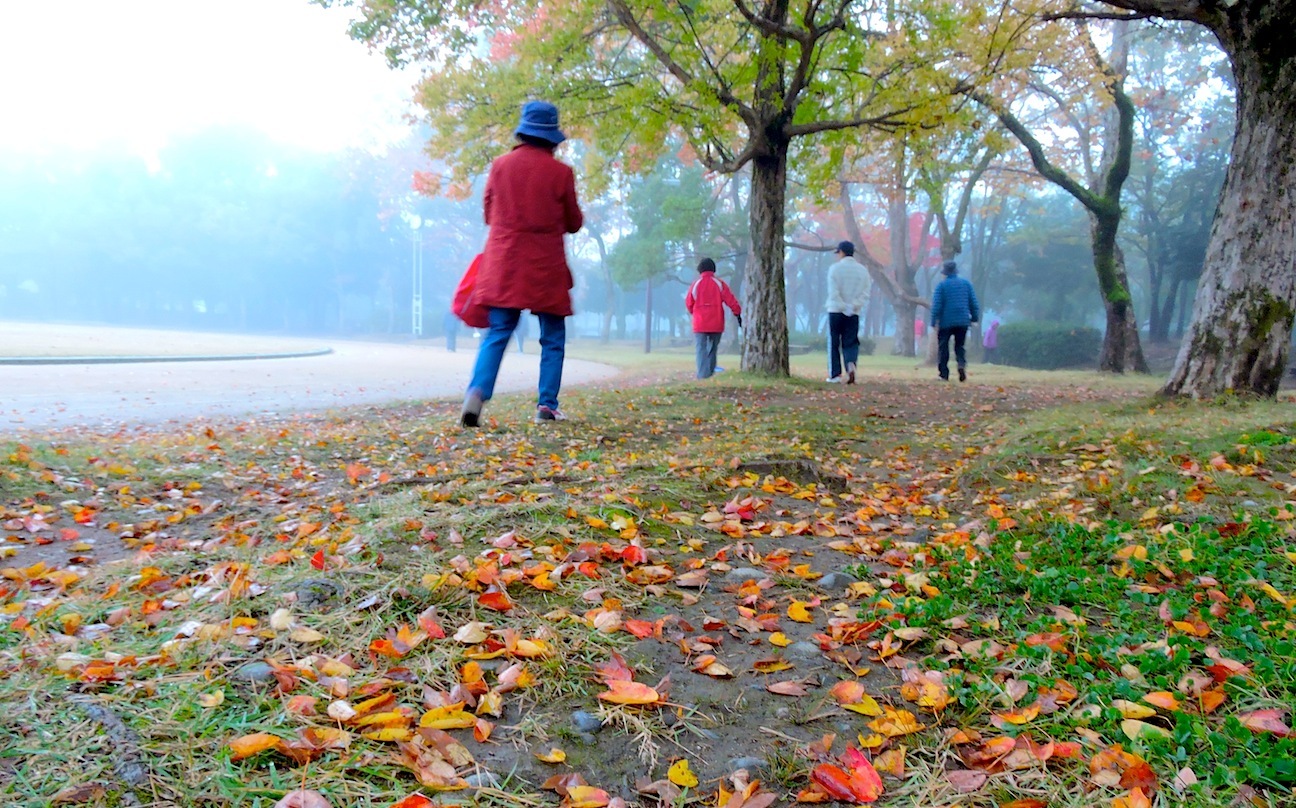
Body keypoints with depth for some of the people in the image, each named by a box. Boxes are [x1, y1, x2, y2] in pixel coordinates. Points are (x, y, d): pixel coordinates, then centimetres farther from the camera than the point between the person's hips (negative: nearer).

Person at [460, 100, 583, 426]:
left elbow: (488, 212, 12)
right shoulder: (560, 172, -4)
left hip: (503, 263, 2)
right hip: (546, 267, -2)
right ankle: (547, 405, 5)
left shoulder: (500, 165, 3)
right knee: (553, 339, 9)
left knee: (497, 334, 5)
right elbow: (574, 223, 5)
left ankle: (477, 391, -14)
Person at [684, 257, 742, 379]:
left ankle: (703, 375, -15)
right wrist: (738, 313, 3)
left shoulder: (695, 284, -1)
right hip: (716, 324, 1)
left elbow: (688, 303, 7)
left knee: (701, 349, -2)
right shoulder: (719, 283, -1)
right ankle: (710, 372, 14)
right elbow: (730, 300, -5)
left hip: (700, 324, -1)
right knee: (712, 349, 15)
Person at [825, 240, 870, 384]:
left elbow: (833, 293, -12)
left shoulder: (835, 268, -4)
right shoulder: (862, 270, 8)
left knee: (833, 343, 6)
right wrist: (853, 306, -8)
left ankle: (835, 374, 8)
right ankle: (851, 364, -21)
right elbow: (865, 294, 1)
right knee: (851, 343, 5)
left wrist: (844, 308, -10)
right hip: (854, 314, 3)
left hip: (836, 312, -3)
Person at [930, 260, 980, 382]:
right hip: (963, 321, 3)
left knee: (943, 348, 7)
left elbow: (936, 305, -8)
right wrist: (974, 317, 16)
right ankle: (962, 364, -16)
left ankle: (944, 373, 5)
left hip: (946, 322, -3)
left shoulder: (941, 285, -4)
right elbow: (974, 303, 8)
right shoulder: (966, 284, 7)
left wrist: (934, 322, -5)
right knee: (960, 346, 12)